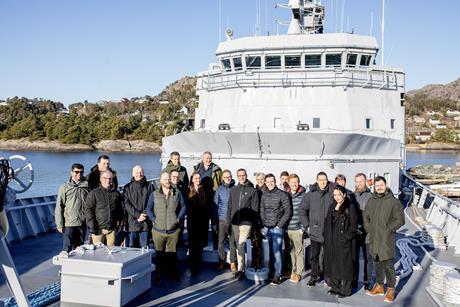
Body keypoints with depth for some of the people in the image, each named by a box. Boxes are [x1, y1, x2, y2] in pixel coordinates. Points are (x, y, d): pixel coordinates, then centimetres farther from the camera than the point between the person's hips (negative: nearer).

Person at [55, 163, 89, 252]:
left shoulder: (86, 187, 4)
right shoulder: (65, 187, -3)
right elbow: (59, 207, -4)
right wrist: (60, 225, -7)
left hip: (82, 225, 3)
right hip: (69, 225, -3)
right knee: (67, 250, 0)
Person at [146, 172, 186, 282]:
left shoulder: (177, 194, 5)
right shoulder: (154, 194, 3)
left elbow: (183, 207, 10)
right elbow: (148, 209, 6)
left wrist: (179, 218, 0)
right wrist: (153, 219, -6)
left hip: (173, 230, 1)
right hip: (158, 230, 0)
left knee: (172, 253, 9)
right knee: (159, 253, 8)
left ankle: (173, 272, 21)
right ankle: (159, 273, 19)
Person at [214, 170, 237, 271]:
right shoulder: (219, 189, 4)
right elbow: (215, 205, 6)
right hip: (222, 219, 1)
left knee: (233, 241, 3)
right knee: (221, 241, 3)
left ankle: (233, 262, 13)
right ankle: (222, 261, 17)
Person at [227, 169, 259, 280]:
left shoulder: (252, 190, 0)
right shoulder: (233, 190, 11)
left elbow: (254, 208, -1)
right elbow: (230, 206, 13)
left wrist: (252, 222, -8)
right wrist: (228, 221, 7)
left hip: (246, 223, -5)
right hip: (235, 223, 5)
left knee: (241, 245, -13)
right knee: (238, 246, 11)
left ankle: (240, 270, -10)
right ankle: (242, 268, 19)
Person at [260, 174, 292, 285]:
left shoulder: (283, 195, -5)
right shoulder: (264, 195, 10)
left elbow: (288, 212, -6)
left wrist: (279, 226, -9)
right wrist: (263, 225, 9)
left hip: (277, 229, -4)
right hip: (266, 229, 5)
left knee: (276, 251, -8)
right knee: (270, 251, 6)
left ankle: (277, 275, -3)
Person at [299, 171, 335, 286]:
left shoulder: (332, 193, -2)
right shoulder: (310, 194, -1)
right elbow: (302, 210, 4)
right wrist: (306, 225, 0)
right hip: (315, 231, 0)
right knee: (314, 255, 6)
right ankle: (314, 276, 17)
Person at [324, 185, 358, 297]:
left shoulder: (350, 207, -6)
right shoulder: (332, 207, 13)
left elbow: (354, 225, -9)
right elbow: (327, 223, 18)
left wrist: (347, 237, -13)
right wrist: (327, 236, 8)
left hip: (343, 242, -6)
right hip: (331, 242, 6)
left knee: (344, 264, -1)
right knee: (333, 264, 10)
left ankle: (345, 290, 8)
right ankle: (335, 287, 21)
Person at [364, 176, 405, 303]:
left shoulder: (393, 201, -7)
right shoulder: (371, 201, 8)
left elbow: (400, 219, -8)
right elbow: (365, 216, 19)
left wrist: (388, 230, -12)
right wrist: (368, 229, 8)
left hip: (387, 239, -5)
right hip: (374, 239, 5)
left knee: (388, 265, -2)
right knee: (378, 263, 16)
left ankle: (391, 290, 10)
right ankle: (379, 286, 28)